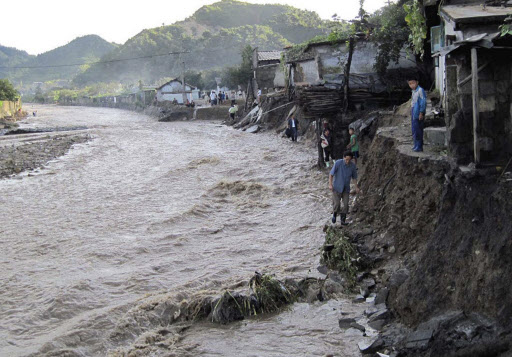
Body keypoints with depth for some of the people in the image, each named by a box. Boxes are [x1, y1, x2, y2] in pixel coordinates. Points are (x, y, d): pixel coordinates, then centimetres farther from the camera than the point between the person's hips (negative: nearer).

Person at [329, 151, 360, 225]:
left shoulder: (353, 166, -7)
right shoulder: (338, 163, -17)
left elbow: (354, 177, 8)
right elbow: (331, 174, -11)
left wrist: (356, 187, 5)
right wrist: (330, 184, -18)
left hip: (346, 188, 3)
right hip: (337, 187, -3)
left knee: (346, 204, -6)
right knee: (337, 204, -6)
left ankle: (343, 220, 7)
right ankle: (334, 214, 25)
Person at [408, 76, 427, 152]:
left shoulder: (420, 90, -14)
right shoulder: (413, 91, 14)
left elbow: (423, 102, -17)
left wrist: (421, 113, -18)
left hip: (418, 114, -9)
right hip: (414, 113, 9)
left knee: (418, 130, -7)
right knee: (414, 129, 14)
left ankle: (419, 146, -2)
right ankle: (416, 145, 22)